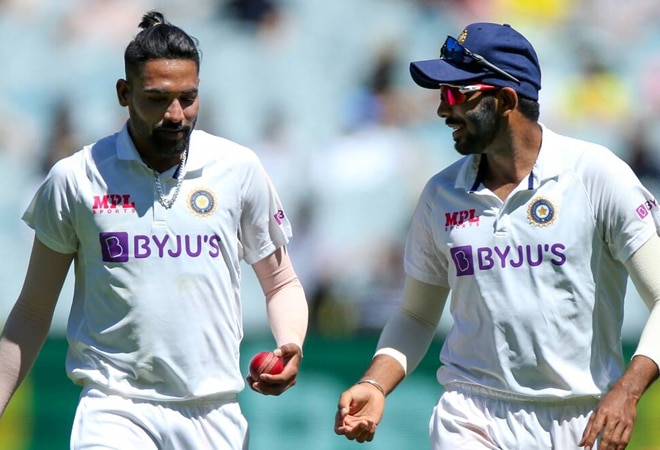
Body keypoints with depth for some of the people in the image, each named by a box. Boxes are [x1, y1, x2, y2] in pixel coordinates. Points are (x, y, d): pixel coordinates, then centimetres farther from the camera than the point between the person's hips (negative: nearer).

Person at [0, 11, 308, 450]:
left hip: (214, 413, 2)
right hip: (114, 409, -2)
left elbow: (281, 283, 15)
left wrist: (290, 347, -5)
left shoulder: (240, 169, 6)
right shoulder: (75, 179, 2)